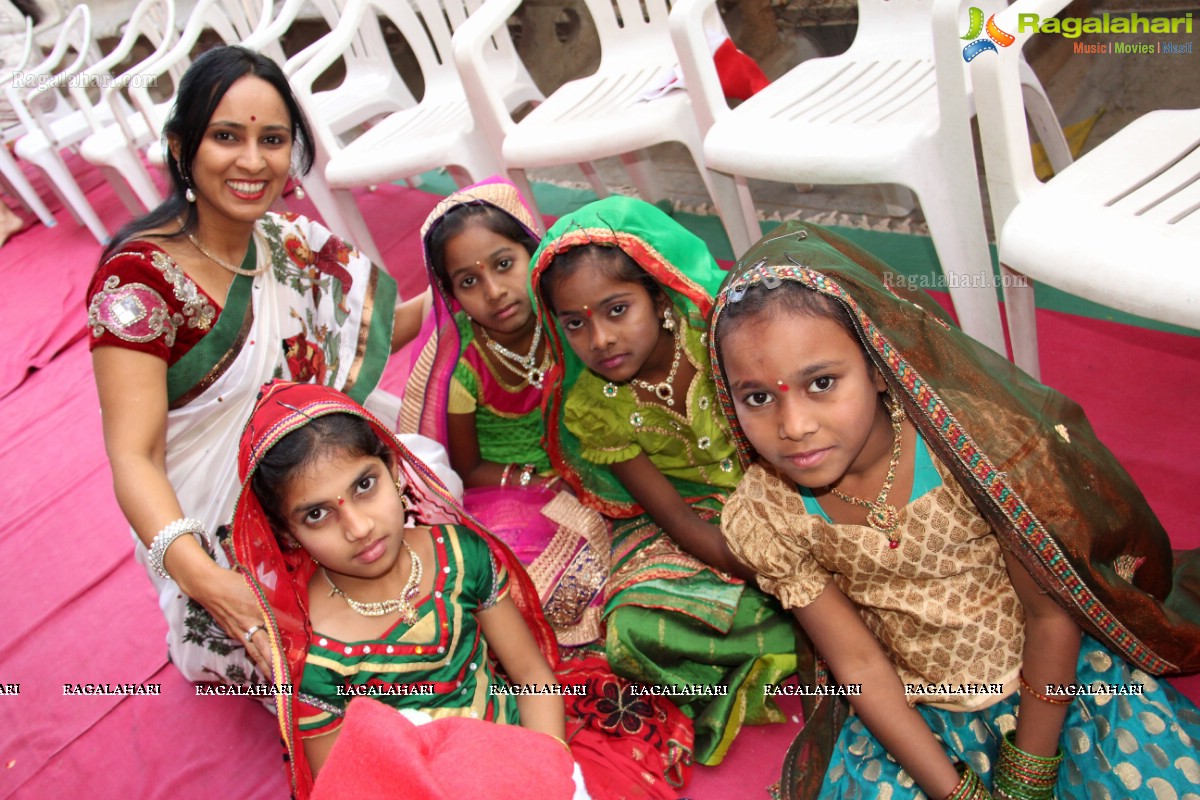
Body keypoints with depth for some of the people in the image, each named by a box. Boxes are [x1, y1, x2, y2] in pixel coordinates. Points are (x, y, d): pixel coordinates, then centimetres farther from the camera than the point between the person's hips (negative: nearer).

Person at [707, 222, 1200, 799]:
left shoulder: (972, 436, -24)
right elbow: (861, 670, -11)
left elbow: (1052, 616, -14)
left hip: (1058, 674, -1)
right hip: (915, 713, 2)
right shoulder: (765, 516, -18)